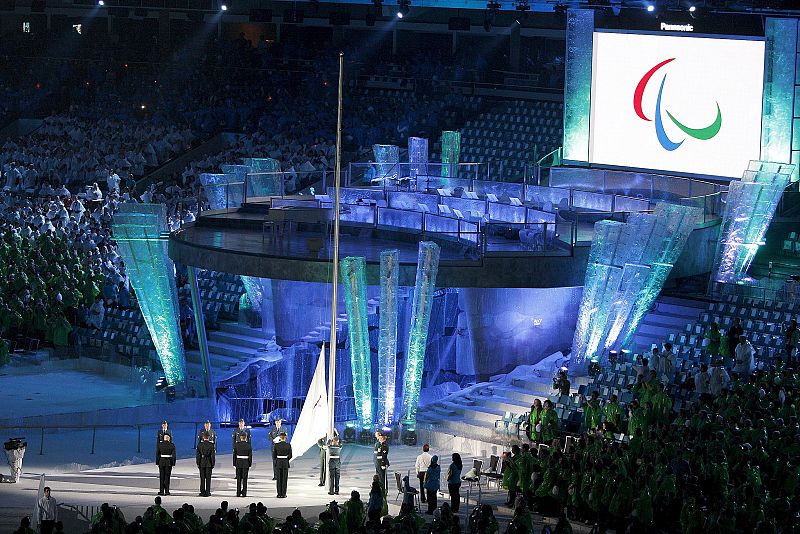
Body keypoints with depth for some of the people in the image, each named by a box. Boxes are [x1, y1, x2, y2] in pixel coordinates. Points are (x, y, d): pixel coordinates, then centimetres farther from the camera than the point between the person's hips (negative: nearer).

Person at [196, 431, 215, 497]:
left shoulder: (200, 445, -3)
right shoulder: (211, 445, -7)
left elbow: (198, 455, -2)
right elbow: (213, 455, -6)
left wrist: (198, 463, 5)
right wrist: (213, 464, 2)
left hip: (202, 463, 1)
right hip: (209, 464, -1)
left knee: (202, 478, 7)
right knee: (208, 478, 4)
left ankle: (202, 492, 6)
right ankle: (208, 492, 3)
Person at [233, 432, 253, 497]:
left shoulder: (236, 445, -3)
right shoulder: (248, 445, -4)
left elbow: (234, 455, -1)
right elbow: (250, 455, -2)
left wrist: (234, 464, 7)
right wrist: (250, 464, 6)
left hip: (238, 463, 1)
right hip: (246, 463, 0)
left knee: (238, 479, 7)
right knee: (245, 479, 4)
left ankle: (238, 493, 6)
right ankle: (244, 493, 4)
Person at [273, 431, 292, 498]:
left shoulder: (276, 445, -7)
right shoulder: (288, 445, -6)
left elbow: (274, 455, -3)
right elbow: (290, 456, -2)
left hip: (278, 463, 0)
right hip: (285, 463, 0)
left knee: (279, 479, 7)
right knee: (284, 479, 6)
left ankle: (279, 494, 6)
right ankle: (283, 494, 4)